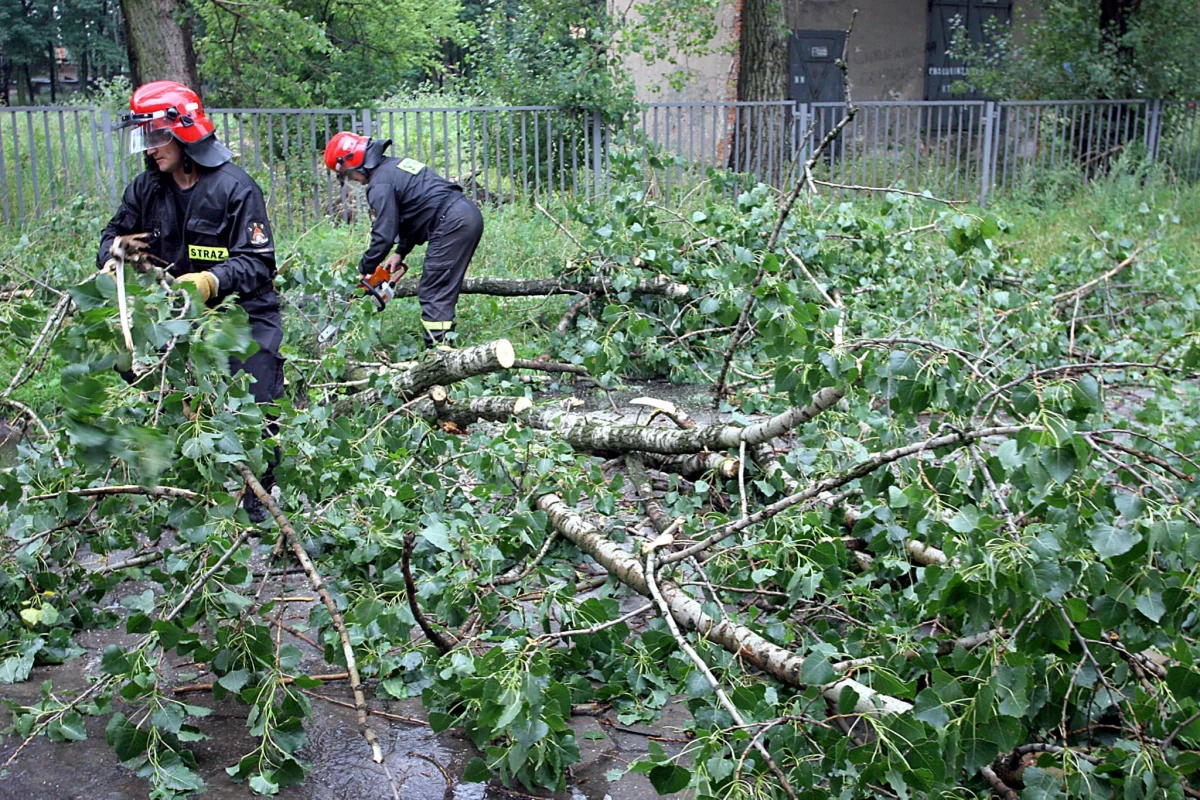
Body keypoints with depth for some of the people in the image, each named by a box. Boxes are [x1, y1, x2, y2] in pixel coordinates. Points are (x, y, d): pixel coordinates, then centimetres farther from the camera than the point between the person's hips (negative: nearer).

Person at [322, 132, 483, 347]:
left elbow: (383, 236, -11)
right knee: (443, 290, 13)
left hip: (452, 224, -10)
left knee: (433, 293, -7)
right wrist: (401, 253, 22)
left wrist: (364, 270, 3)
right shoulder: (394, 166, 22)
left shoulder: (380, 184, -8)